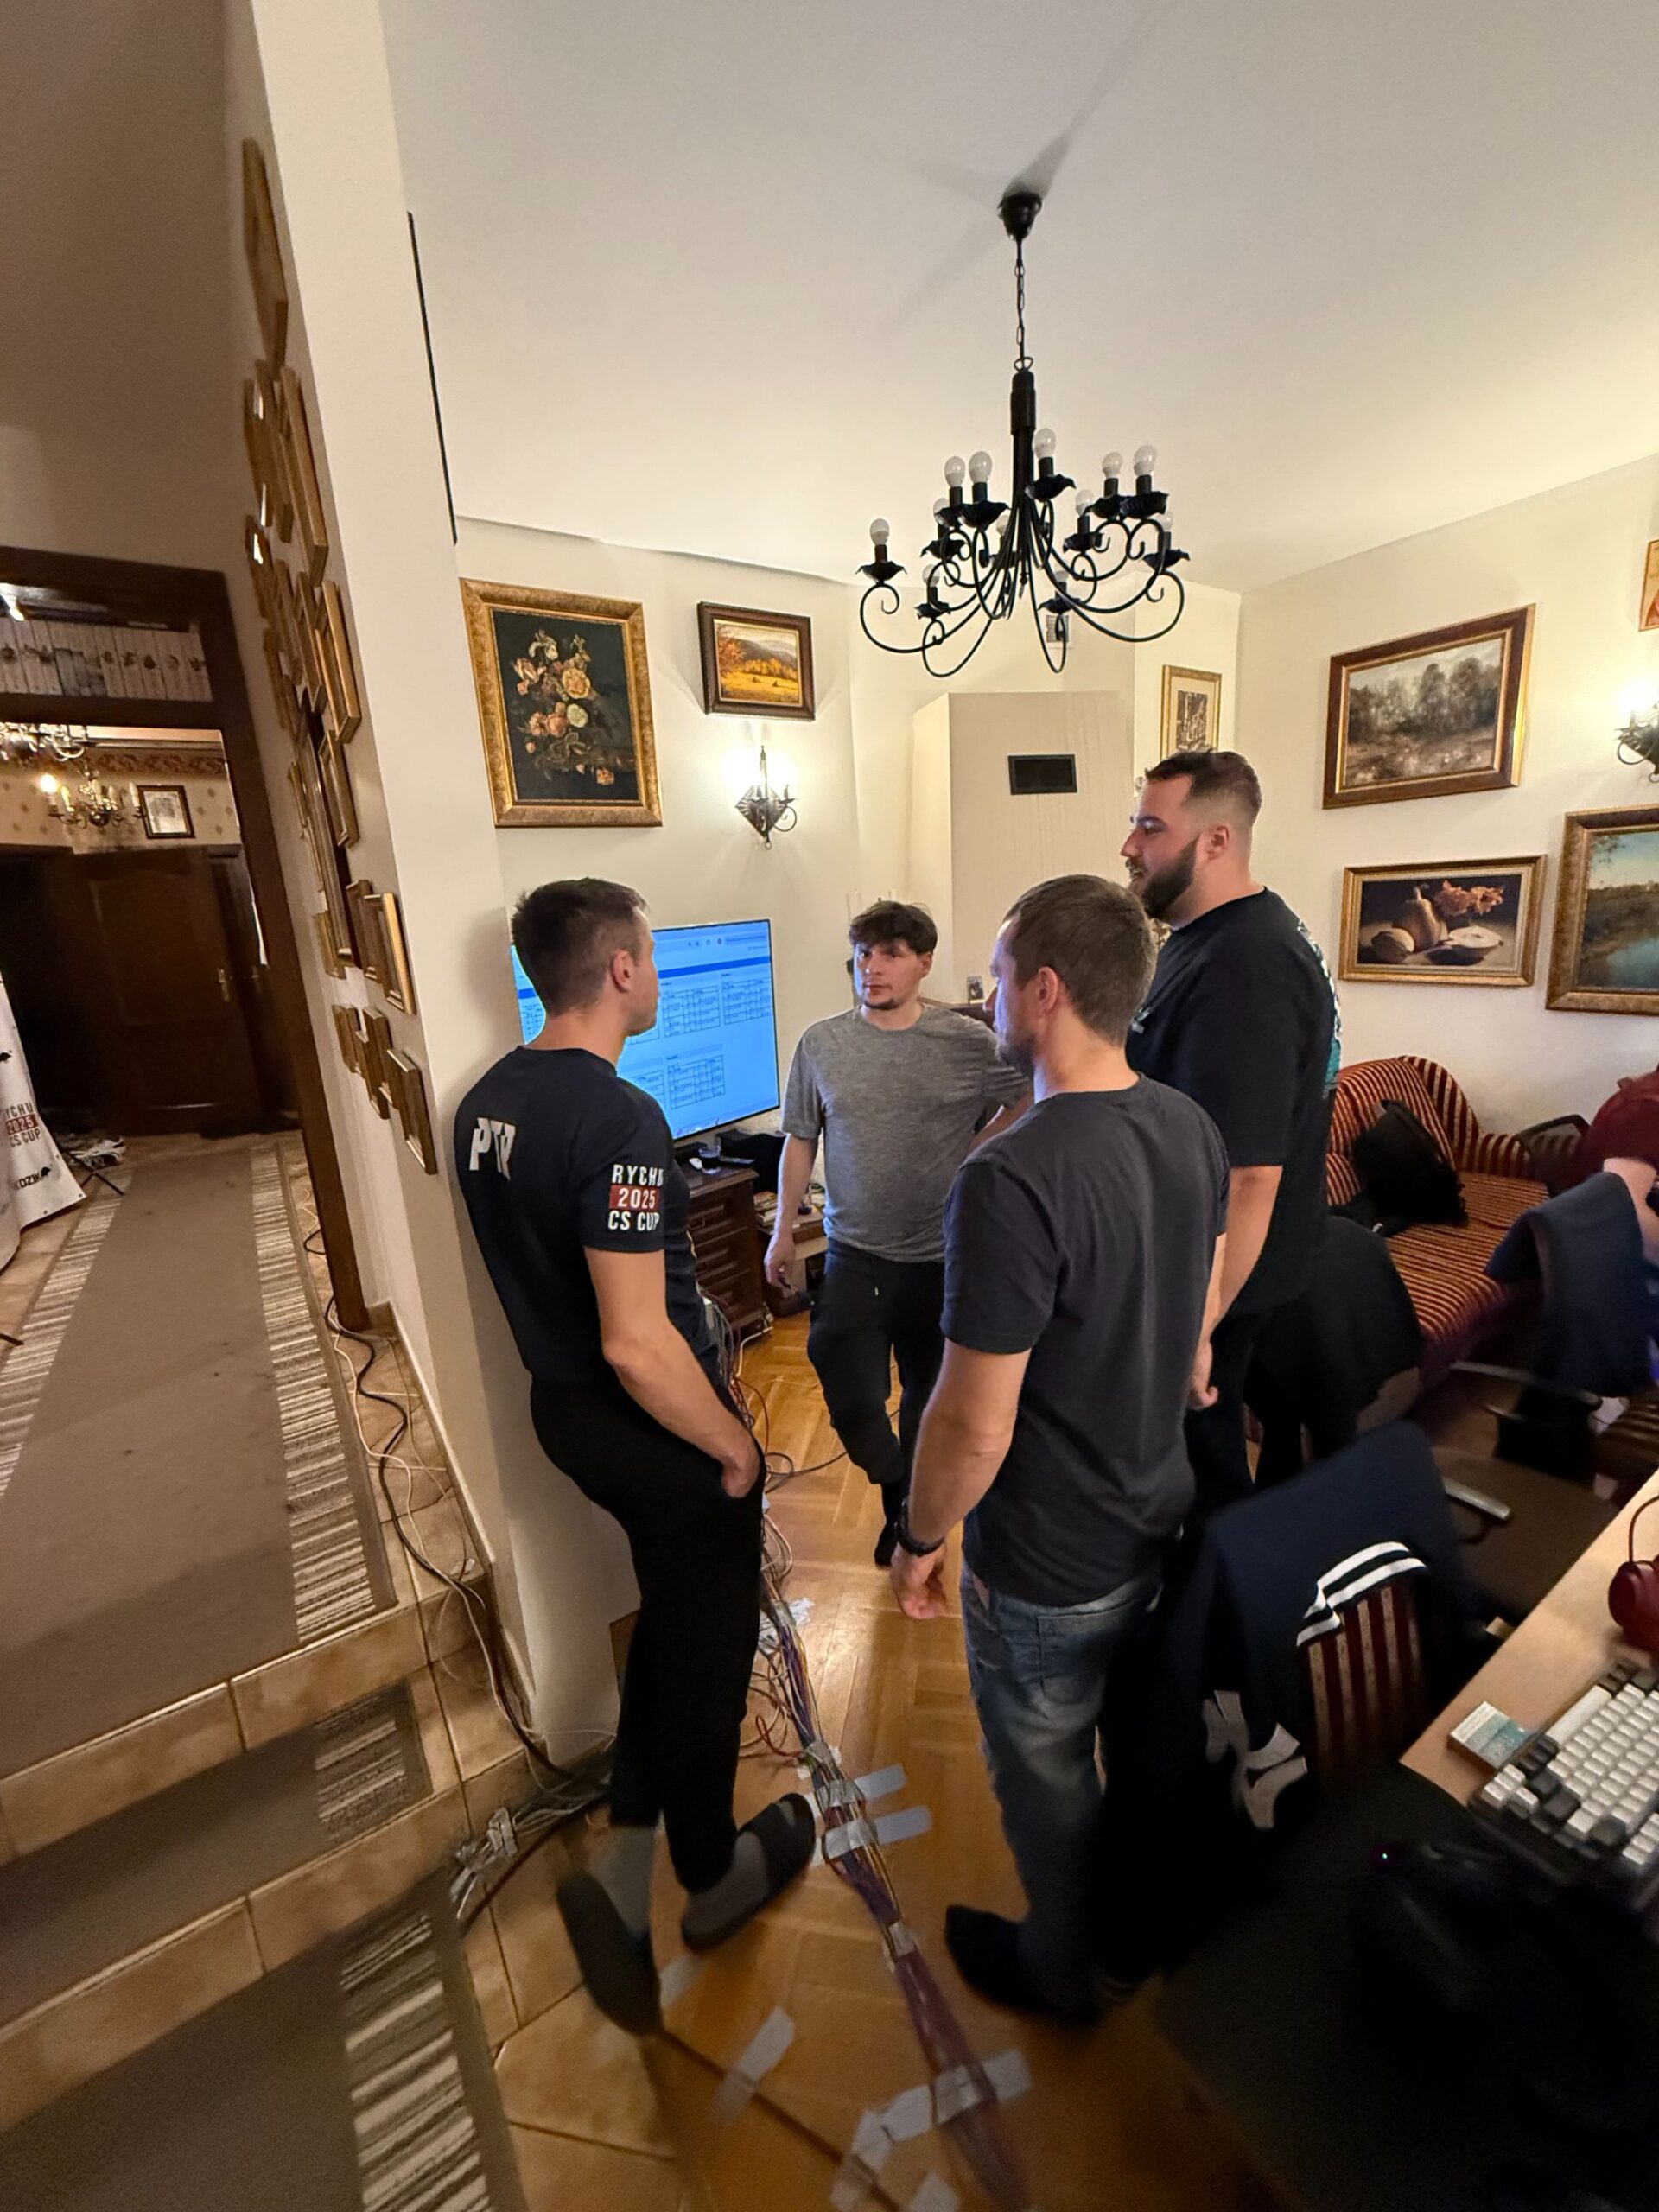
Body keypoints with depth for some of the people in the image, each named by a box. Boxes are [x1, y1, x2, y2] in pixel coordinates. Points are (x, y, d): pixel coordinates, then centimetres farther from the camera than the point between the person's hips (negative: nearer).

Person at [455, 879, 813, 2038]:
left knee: (672, 1611, 29)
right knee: (710, 1639, 18)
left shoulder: (486, 1102, 0)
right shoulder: (621, 1119, -28)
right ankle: (712, 1877, 43)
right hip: (652, 1422, -7)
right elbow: (638, 1344, -30)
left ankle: (627, 1860, 34)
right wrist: (736, 1446, -14)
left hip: (562, 1407, 8)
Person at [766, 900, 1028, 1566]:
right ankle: (903, 1497, 34)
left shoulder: (971, 1042, -10)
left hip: (940, 1255, 0)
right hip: (853, 1254, 1)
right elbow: (800, 1141, 3)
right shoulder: (821, 1044, -5)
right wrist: (783, 1231, 6)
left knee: (928, 1394, 18)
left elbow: (1029, 1101, 6)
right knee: (851, 1400, 0)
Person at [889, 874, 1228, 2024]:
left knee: (1047, 1779, 23)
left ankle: (1060, 1972, 52)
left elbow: (975, 1426, -28)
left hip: (1050, 1571, -7)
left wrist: (922, 1539, -9)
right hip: (1166, 1520, 7)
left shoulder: (1011, 1179, -34)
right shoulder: (1193, 1128, -9)